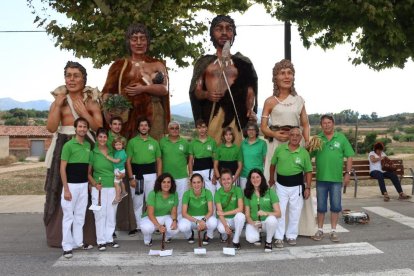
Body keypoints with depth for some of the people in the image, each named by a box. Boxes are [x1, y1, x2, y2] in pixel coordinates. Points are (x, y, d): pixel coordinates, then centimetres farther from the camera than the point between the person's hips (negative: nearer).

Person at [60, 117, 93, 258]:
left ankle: (78, 241, 23)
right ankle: (67, 246, 6)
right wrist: (66, 189, -15)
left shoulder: (88, 145, 9)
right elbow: (62, 168, -11)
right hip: (71, 185, -6)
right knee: (68, 216, -1)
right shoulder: (68, 145, -10)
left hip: (84, 185, 6)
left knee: (80, 215, 13)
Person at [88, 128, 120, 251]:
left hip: (112, 188, 3)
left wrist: (121, 174, -2)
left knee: (111, 214, 8)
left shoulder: (113, 152, 7)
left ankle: (109, 239, 20)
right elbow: (88, 172, 1)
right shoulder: (93, 153, -1)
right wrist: (94, 183, -13)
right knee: (100, 215, 1)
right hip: (99, 188, -3)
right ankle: (101, 241, 11)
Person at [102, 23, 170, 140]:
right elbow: (108, 91, 5)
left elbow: (164, 89, 2)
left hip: (152, 115, 1)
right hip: (127, 114, 0)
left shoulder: (157, 64, 13)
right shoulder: (119, 65, 12)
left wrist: (143, 88, -11)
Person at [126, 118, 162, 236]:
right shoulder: (132, 142, 1)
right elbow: (128, 161, 0)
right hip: (136, 175, -1)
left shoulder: (154, 142, 7)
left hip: (151, 175, 1)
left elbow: (159, 161, 9)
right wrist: (131, 178, -7)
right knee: (137, 202, 7)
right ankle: (139, 225, 18)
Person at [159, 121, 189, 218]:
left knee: (181, 199, 6)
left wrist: (190, 175, 8)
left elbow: (189, 158, 10)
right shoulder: (162, 142, 1)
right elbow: (159, 159, 7)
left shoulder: (185, 142, 1)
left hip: (182, 177, 0)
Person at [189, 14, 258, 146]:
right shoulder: (204, 62, 16)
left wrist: (251, 110, -10)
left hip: (234, 115, 0)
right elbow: (196, 91, 12)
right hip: (209, 114, 1)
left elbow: (250, 92, 8)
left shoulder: (243, 63, 14)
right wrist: (206, 94, -9)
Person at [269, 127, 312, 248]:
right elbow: (273, 164, 11)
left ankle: (291, 236, 24)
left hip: (296, 186, 0)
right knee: (280, 211, 3)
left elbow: (308, 171, 1)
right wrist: (271, 179, 14)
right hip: (281, 185, 0)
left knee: (295, 212, 9)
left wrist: (308, 187, -4)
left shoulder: (304, 153, -3)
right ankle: (279, 237, 11)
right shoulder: (280, 149, -1)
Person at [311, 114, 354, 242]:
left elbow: (349, 156, 2)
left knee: (336, 206, 7)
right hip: (321, 178, 1)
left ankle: (333, 231, 20)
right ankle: (320, 230, 23)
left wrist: (347, 173, -3)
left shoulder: (341, 138, 1)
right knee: (321, 206, 10)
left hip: (336, 178, 0)